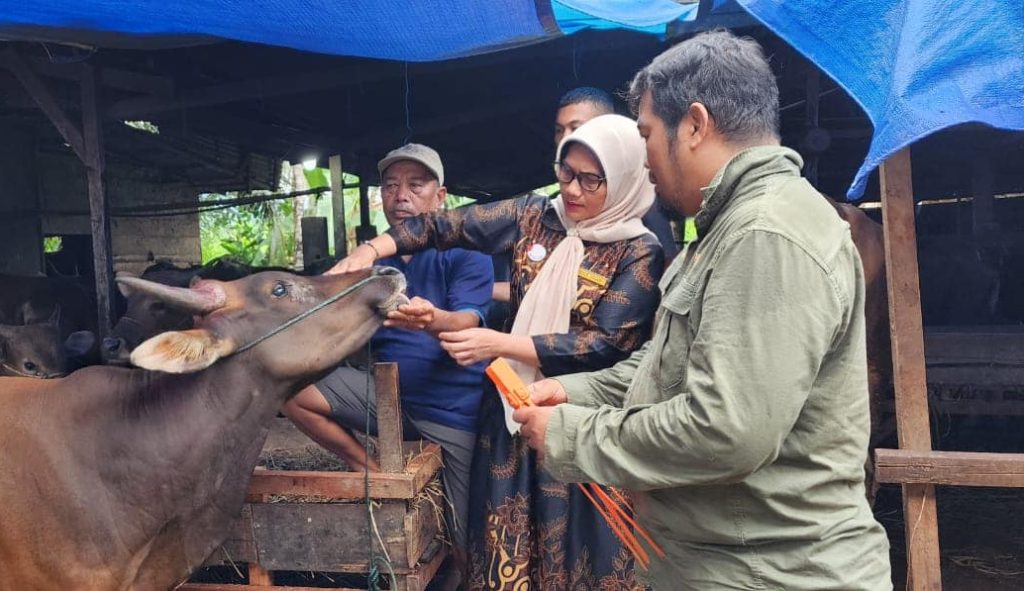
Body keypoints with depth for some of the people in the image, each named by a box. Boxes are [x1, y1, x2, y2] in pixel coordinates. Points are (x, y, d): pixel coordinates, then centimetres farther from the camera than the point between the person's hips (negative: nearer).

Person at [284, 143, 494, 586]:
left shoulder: (466, 253, -6)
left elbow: (466, 325, -23)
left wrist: (431, 320, -46)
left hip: (453, 409, -4)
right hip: (387, 394, 4)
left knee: (465, 545, -2)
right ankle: (373, 472, -2)